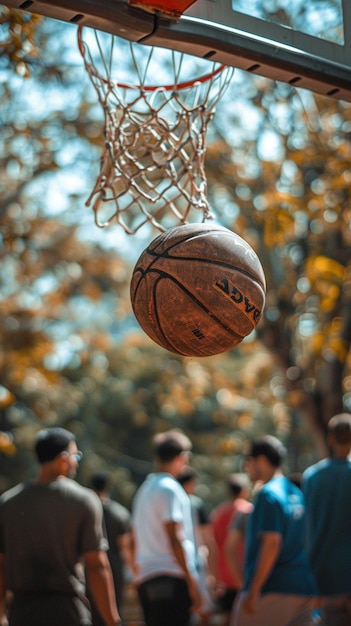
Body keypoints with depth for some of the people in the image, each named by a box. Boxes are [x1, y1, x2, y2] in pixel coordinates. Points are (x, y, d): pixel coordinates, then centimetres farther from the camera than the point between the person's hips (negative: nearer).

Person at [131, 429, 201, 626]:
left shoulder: (144, 489, 18)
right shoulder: (170, 489, -8)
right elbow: (175, 538, -15)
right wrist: (191, 580, -15)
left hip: (146, 580, 9)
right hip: (171, 578, -9)